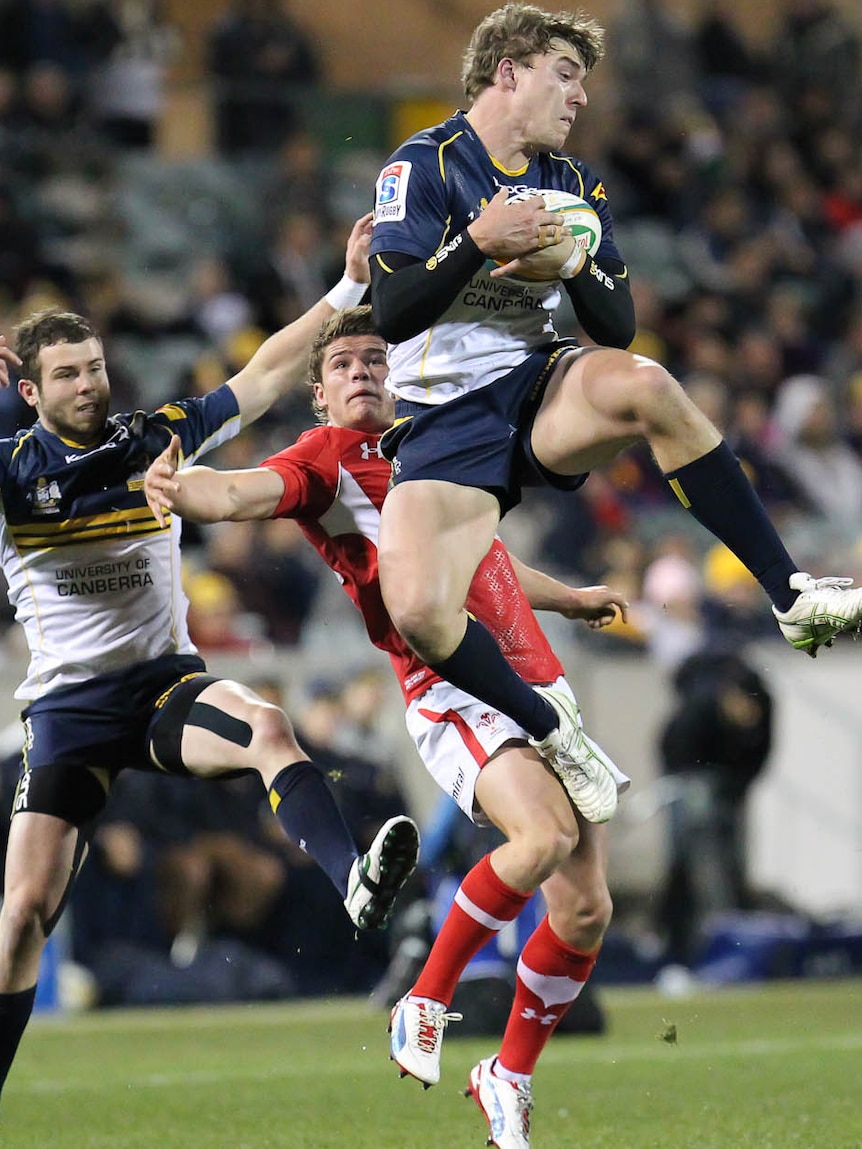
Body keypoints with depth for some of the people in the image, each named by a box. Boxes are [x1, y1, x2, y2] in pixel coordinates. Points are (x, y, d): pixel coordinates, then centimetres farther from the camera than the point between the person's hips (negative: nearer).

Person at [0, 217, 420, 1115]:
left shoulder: (154, 439, 1)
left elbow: (262, 379, 4)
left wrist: (347, 289, -2)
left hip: (166, 684, 1)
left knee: (266, 726, -33)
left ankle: (355, 884, -53)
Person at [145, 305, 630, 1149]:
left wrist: (569, 598, 49)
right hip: (449, 690, -7)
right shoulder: (323, 459, 2)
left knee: (585, 910, 2)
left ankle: (509, 1077, 22)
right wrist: (182, 490, -41)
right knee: (544, 834, -32)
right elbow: (243, 492, -20)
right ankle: (427, 1001, -13)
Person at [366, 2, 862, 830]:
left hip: (541, 389, 3)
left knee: (644, 384, -33)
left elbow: (620, 328, 6)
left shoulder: (573, 186, 11)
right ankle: (549, 729, 0)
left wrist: (571, 264, -13)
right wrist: (479, 242, -27)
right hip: (444, 420, -3)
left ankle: (794, 598, -27)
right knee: (416, 614, -28)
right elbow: (392, 315, -15)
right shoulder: (425, 164, -7)